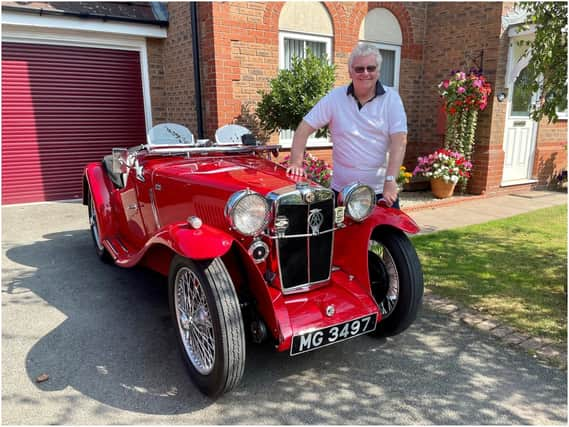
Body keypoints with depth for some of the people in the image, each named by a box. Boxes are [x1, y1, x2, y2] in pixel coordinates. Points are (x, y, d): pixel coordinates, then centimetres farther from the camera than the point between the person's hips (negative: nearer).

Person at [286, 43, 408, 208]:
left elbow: (399, 141, -10)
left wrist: (390, 180, -21)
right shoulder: (334, 97, 0)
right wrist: (296, 163, -12)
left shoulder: (391, 99, -1)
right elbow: (304, 128, 0)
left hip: (382, 192, 0)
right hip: (341, 191, 1)